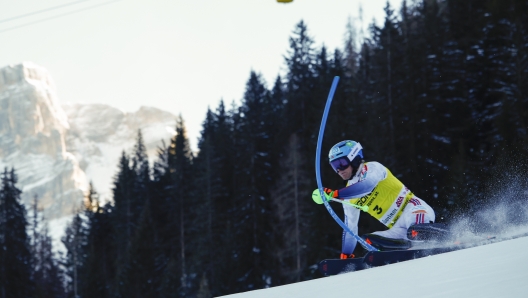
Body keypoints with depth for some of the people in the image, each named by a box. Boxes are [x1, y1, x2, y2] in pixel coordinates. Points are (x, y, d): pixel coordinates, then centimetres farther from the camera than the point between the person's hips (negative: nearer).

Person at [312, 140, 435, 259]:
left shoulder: (372, 168, -4)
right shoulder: (348, 197, 17)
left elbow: (366, 186, -27)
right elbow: (350, 228, 24)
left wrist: (334, 194, -32)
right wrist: (345, 256, 19)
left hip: (415, 210, -7)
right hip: (400, 231, 7)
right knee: (368, 241, -16)